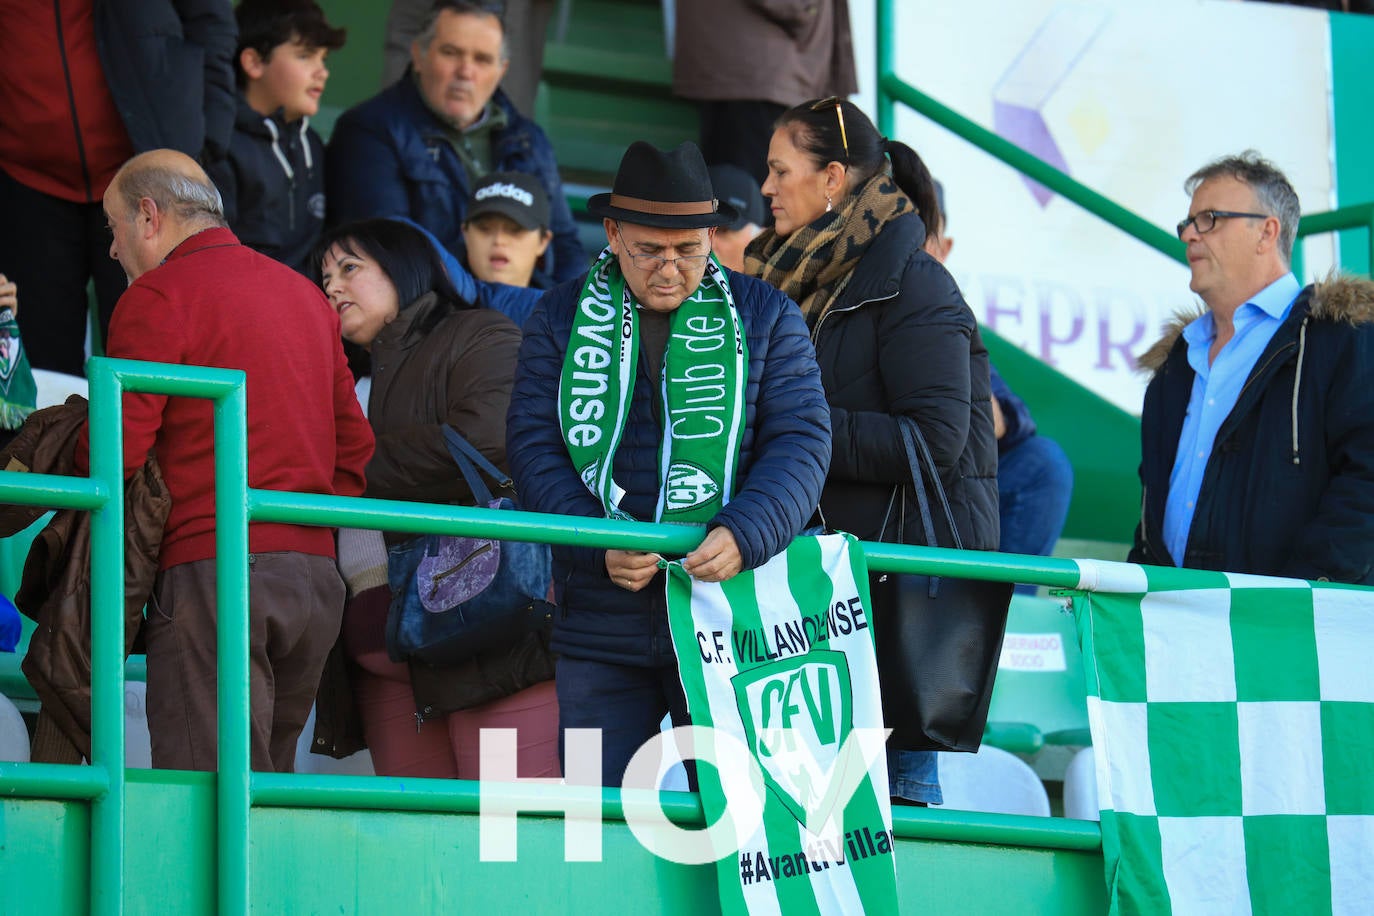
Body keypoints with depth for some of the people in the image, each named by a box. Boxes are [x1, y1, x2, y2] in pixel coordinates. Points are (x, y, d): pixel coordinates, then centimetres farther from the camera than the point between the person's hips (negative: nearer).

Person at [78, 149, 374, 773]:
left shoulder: (158, 295, -4)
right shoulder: (305, 294, 21)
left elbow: (113, 449, -10)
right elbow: (353, 445, 21)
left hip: (211, 573, -8)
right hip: (316, 574, 8)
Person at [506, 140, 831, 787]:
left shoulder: (767, 317, 6)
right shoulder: (560, 319, 8)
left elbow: (801, 441, -2)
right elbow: (533, 447, 1)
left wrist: (744, 535, -20)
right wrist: (600, 544, -16)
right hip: (600, 626, 1)